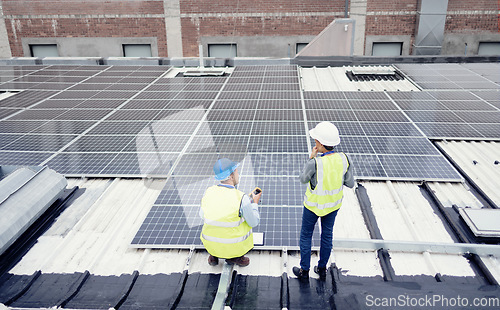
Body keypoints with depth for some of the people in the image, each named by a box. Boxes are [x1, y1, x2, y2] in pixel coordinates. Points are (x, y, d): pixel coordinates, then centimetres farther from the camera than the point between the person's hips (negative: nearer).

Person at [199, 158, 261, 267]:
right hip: (234, 246, -3)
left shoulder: (208, 192, -9)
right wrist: (255, 203, 8)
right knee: (248, 222, 24)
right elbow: (254, 223, -7)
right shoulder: (242, 198, -21)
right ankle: (235, 257, 10)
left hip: (209, 243, 4)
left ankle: (213, 255, 18)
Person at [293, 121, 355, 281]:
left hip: (314, 204, -4)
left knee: (306, 235, 17)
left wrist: (311, 158, -9)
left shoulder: (315, 163, -31)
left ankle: (304, 271, 31)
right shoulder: (343, 159, -18)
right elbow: (350, 184, -5)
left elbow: (303, 179, -11)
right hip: (334, 203, 4)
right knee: (327, 235, 23)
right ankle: (322, 269, 39)